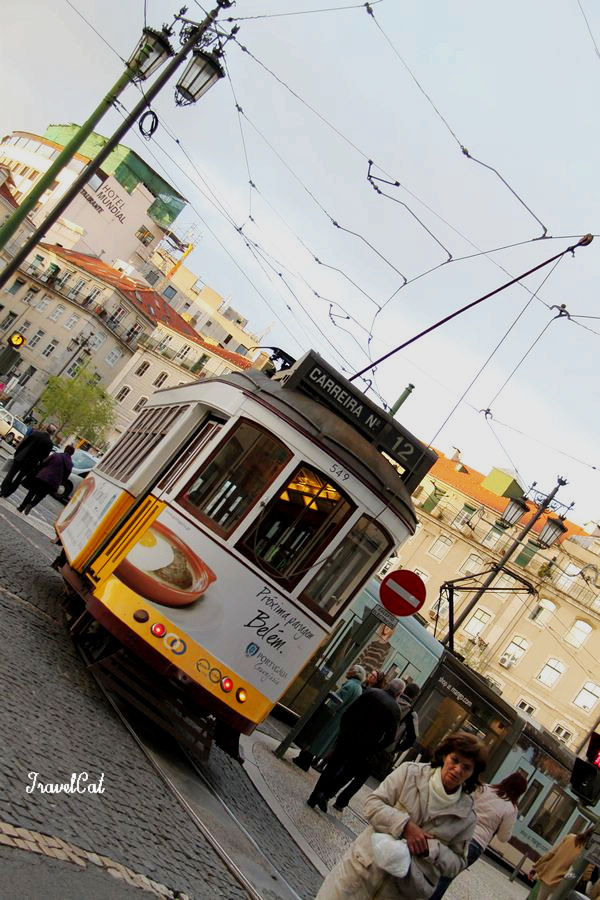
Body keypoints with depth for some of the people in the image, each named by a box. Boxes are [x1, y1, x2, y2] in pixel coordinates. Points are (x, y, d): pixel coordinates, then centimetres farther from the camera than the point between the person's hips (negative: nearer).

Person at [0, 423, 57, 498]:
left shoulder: (35, 433, -7)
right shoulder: (49, 443, -11)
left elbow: (22, 443, -1)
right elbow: (43, 457, -6)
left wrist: (16, 453, 11)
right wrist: (36, 469, 4)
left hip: (20, 458, 1)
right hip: (30, 464, -1)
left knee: (10, 475, 13)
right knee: (17, 480, 12)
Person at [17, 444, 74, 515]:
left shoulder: (55, 455, -3)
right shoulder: (70, 464, 3)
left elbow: (43, 463, -1)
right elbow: (65, 477, 4)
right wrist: (59, 483, 16)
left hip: (42, 477, -2)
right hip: (53, 483, 2)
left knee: (32, 492, 15)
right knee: (40, 496, 16)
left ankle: (22, 507, 15)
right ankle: (31, 504, -8)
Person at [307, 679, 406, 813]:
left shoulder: (371, 692, -5)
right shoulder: (396, 710, -5)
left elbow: (349, 711, -4)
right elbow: (390, 737, -3)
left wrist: (343, 728, 9)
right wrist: (374, 749, 9)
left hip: (347, 737, 1)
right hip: (364, 747, -1)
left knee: (331, 768, 14)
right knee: (348, 773, 15)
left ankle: (314, 797, 17)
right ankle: (327, 794, -1)